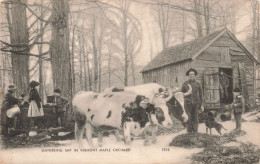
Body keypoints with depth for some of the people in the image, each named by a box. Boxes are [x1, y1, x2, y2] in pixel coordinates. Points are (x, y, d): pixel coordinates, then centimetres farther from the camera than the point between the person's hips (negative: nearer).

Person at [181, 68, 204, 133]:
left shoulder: (198, 84, 9)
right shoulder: (185, 84, 7)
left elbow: (201, 95, 9)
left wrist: (201, 105, 4)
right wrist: (186, 94, -8)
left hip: (196, 103, 1)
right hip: (188, 103, -1)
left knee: (195, 119, 1)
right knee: (189, 119, -2)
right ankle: (189, 133, 3)